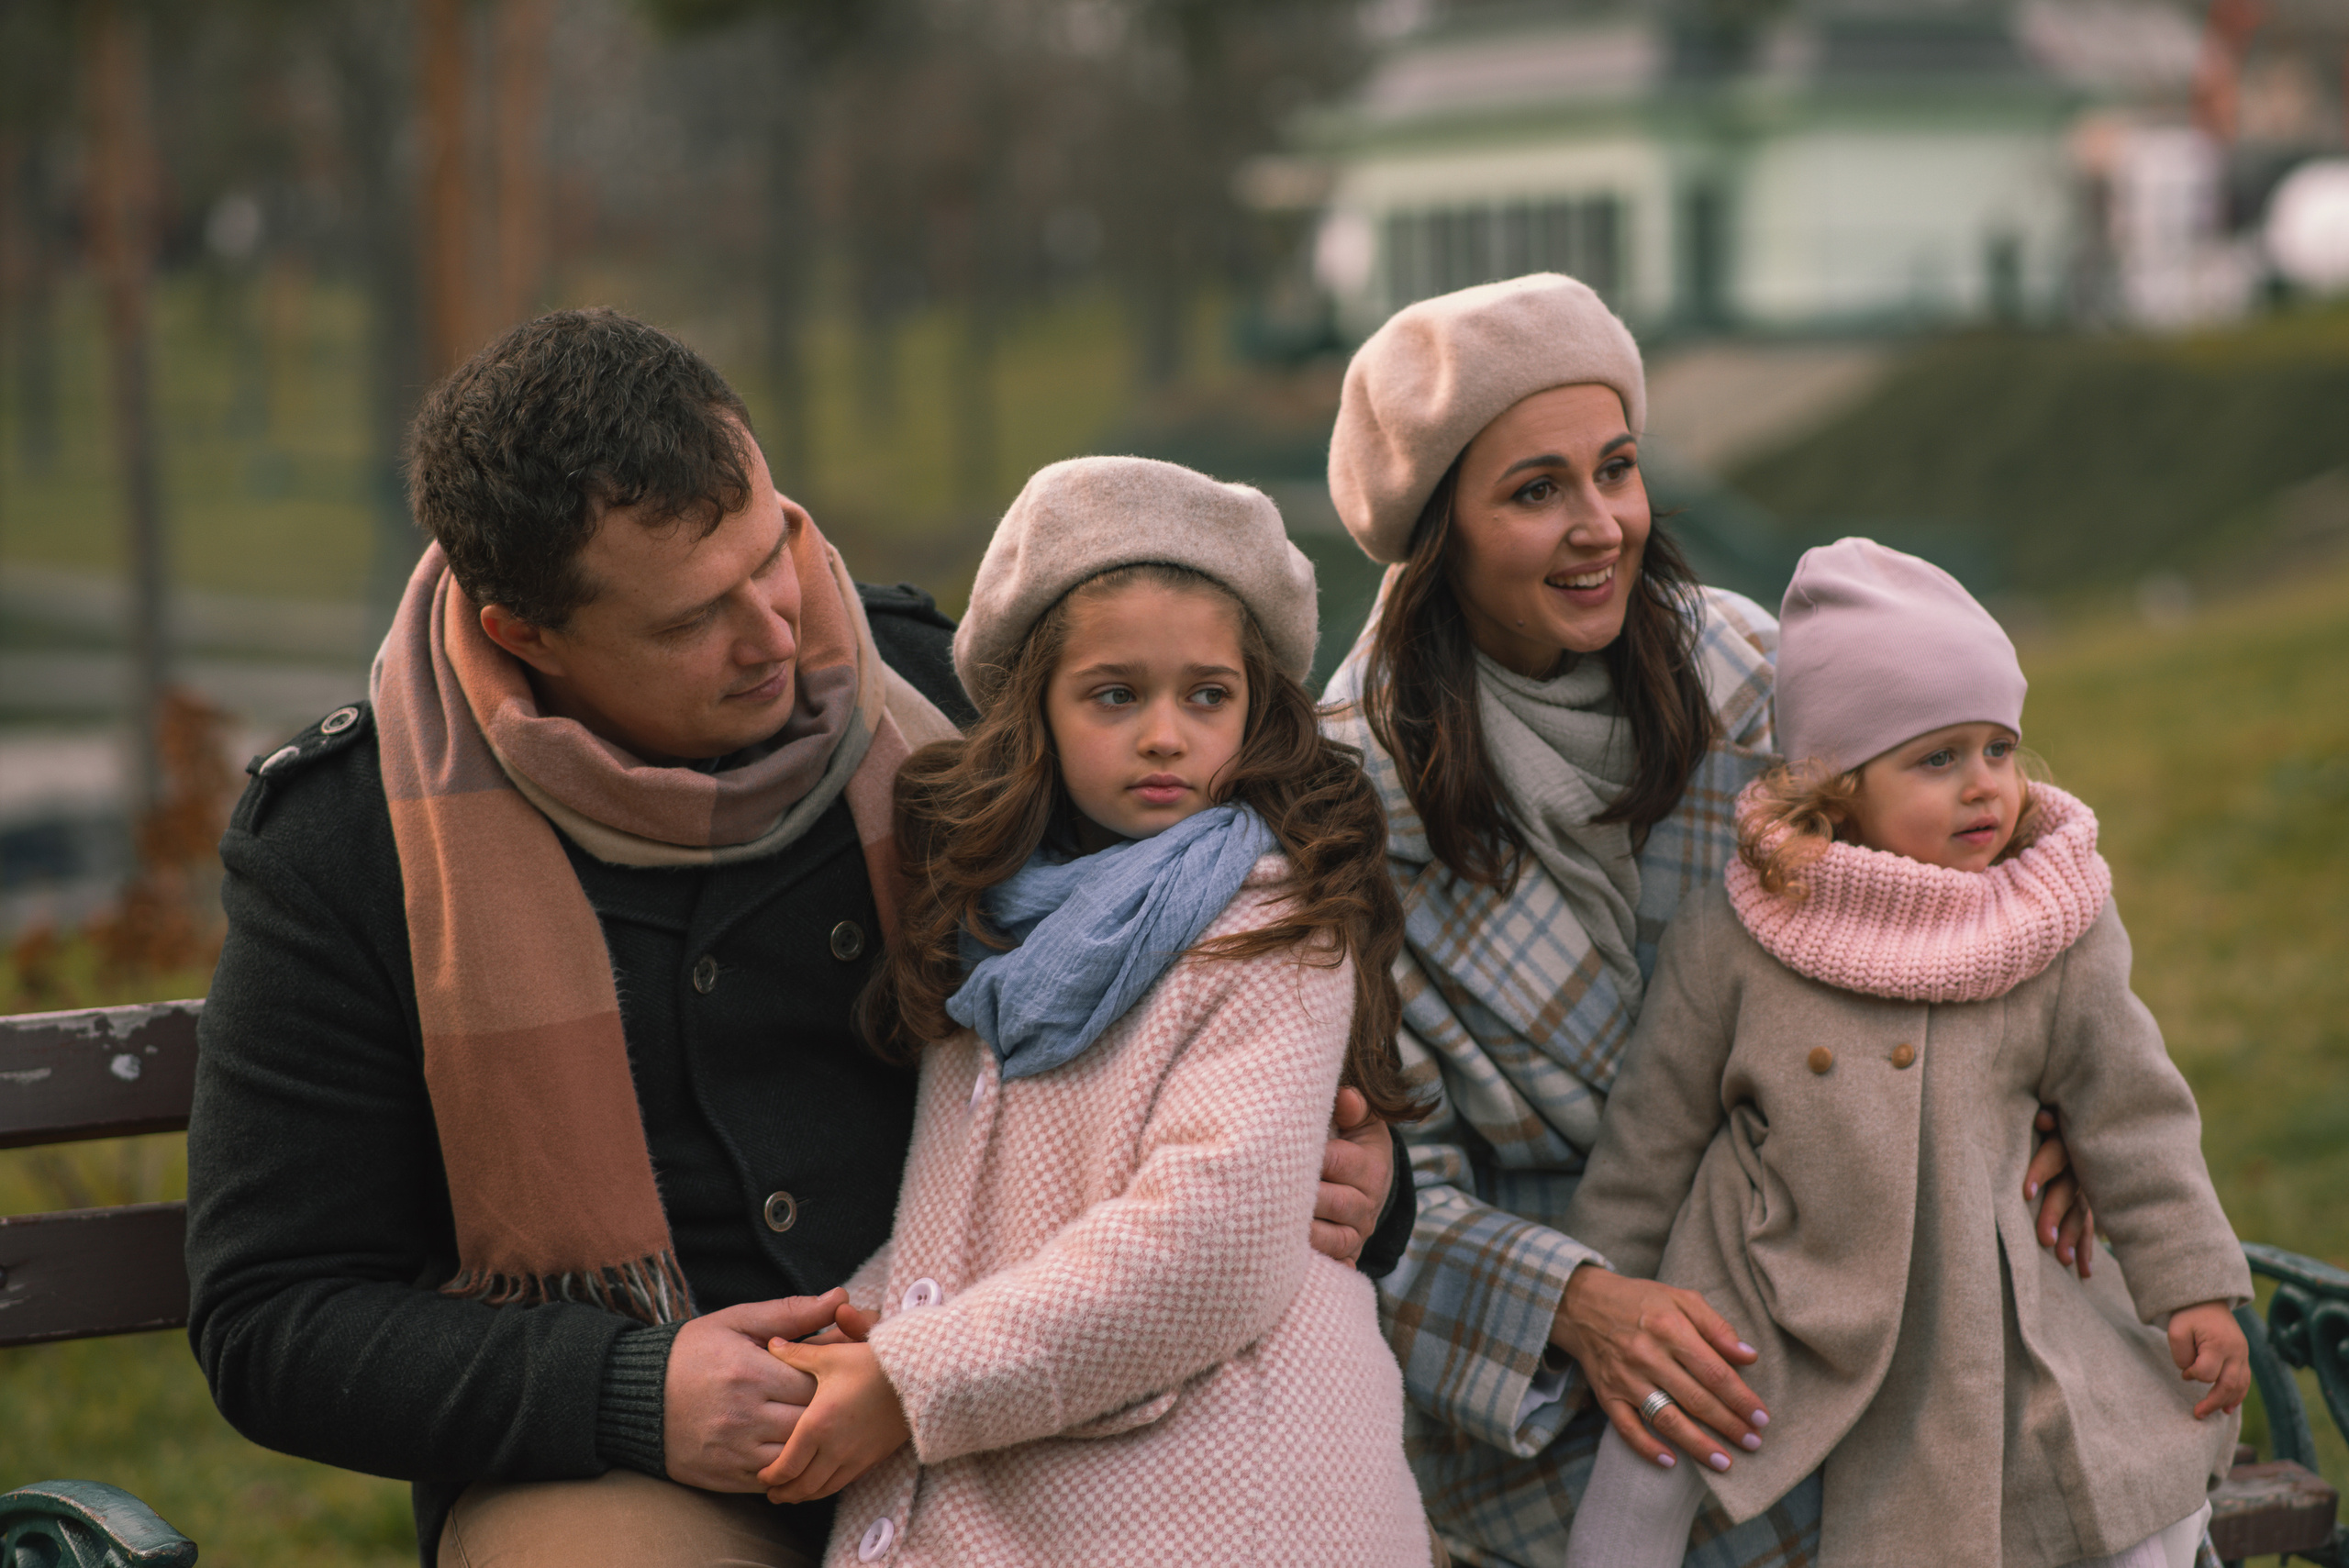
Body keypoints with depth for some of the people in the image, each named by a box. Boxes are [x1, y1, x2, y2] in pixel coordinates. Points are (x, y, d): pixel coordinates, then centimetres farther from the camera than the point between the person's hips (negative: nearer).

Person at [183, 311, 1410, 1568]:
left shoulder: (930, 694, 4)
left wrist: (1331, 1178, -3)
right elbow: (268, 1322, -4)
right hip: (605, 1465, -2)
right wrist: (633, 1393, -17)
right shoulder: (344, 842, -5)